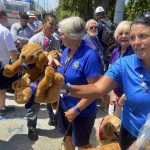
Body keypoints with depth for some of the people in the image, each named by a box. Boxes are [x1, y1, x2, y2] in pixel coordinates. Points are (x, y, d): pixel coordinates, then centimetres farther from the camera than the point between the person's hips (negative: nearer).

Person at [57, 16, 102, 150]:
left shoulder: (89, 56, -26)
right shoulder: (66, 51, 0)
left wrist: (77, 109, -24)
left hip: (82, 111, -7)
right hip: (64, 105, 7)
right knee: (67, 136, 26)